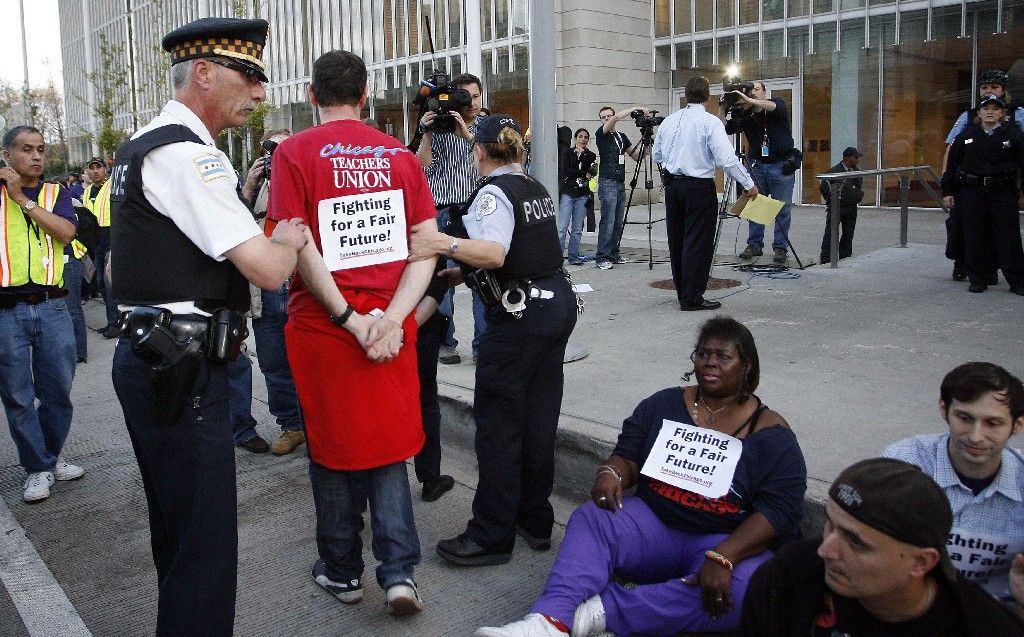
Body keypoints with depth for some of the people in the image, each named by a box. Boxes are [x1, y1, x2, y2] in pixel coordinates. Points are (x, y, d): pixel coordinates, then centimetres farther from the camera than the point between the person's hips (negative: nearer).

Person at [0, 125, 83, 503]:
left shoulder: (56, 194, 10)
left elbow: (66, 232, -9)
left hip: (51, 307, 2)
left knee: (58, 391, 11)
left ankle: (51, 457, 29)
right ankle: (37, 468, 19)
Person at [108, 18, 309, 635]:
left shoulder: (141, 147, 16)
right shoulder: (187, 154, -16)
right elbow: (268, 270, -22)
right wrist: (290, 240, -1)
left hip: (147, 357, 11)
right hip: (182, 368, -11)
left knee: (175, 527, 22)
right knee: (205, 539, -3)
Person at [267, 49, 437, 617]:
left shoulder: (295, 152, -5)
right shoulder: (399, 154, 4)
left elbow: (299, 247, -14)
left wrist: (349, 320, -12)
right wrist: (390, 318, -10)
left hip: (322, 324, -2)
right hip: (390, 322, 2)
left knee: (332, 446, 13)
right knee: (386, 444, 14)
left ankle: (342, 571, 27)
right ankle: (399, 571, 7)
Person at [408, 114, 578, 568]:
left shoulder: (493, 192, -12)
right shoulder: (538, 190, 14)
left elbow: (495, 253, -27)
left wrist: (446, 243, -40)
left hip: (520, 314, -9)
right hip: (558, 302, 9)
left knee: (497, 422, -2)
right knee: (539, 415, 14)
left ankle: (491, 535, 6)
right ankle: (535, 520, 24)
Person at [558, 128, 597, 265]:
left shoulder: (590, 155, 13)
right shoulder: (567, 152, 6)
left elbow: (592, 173, -5)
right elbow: (564, 171, -7)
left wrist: (583, 154, -5)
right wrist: (583, 174, -4)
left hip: (582, 195, 3)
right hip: (567, 193, -3)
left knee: (577, 229, 4)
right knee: (562, 227, -9)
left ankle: (574, 257, 11)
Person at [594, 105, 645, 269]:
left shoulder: (622, 136, 18)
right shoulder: (601, 134, -1)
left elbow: (636, 156, 16)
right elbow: (617, 118, -17)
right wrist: (635, 108, -12)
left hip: (620, 183, 7)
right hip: (607, 183, -7)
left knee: (619, 223, 8)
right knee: (608, 222, -10)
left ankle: (613, 254, 16)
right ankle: (601, 257, -6)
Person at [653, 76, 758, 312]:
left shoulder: (669, 121, 7)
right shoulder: (710, 122, -11)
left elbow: (656, 155, 16)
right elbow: (727, 159, -17)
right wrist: (749, 184, -10)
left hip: (672, 185, 6)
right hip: (699, 187, -6)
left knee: (676, 239, 13)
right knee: (698, 242, -1)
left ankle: (683, 292, 25)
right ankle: (692, 299, 2)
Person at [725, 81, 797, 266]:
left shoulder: (778, 104, -1)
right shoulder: (745, 114, 5)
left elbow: (774, 107, -25)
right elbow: (727, 129, -3)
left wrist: (748, 100, -31)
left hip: (781, 165, -3)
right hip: (757, 165, 3)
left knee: (782, 209, -1)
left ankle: (780, 248, 5)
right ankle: (754, 244, 13)